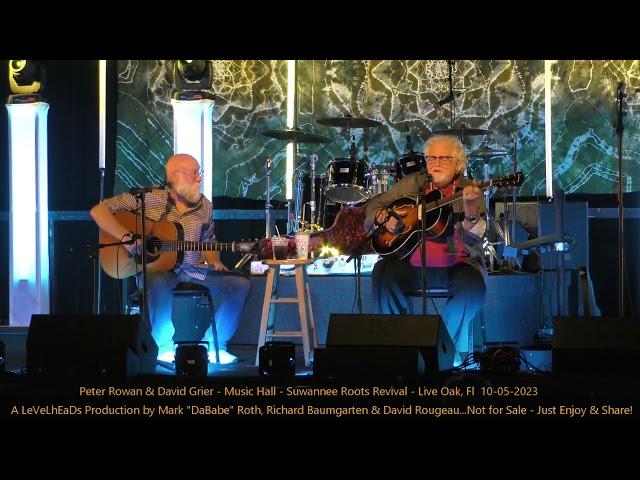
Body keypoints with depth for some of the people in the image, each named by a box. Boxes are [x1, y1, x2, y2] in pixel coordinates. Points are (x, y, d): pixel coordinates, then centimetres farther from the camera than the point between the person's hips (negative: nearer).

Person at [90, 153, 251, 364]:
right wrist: (126, 236, -21)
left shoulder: (204, 206, 8)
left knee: (241, 284, -11)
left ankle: (215, 344, -1)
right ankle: (165, 346, -20)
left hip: (193, 270, 5)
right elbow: (99, 211, -8)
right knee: (159, 282, -41)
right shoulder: (148, 198, -7)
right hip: (156, 268, -5)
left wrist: (213, 261, -2)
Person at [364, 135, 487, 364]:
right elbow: (375, 204, 15)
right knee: (383, 273, -25)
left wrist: (471, 210, -37)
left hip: (456, 265, -2)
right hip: (412, 265, 2)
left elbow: (474, 238, -17)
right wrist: (384, 217, -8)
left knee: (473, 288, -31)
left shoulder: (469, 191, -2)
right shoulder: (412, 184, 8)